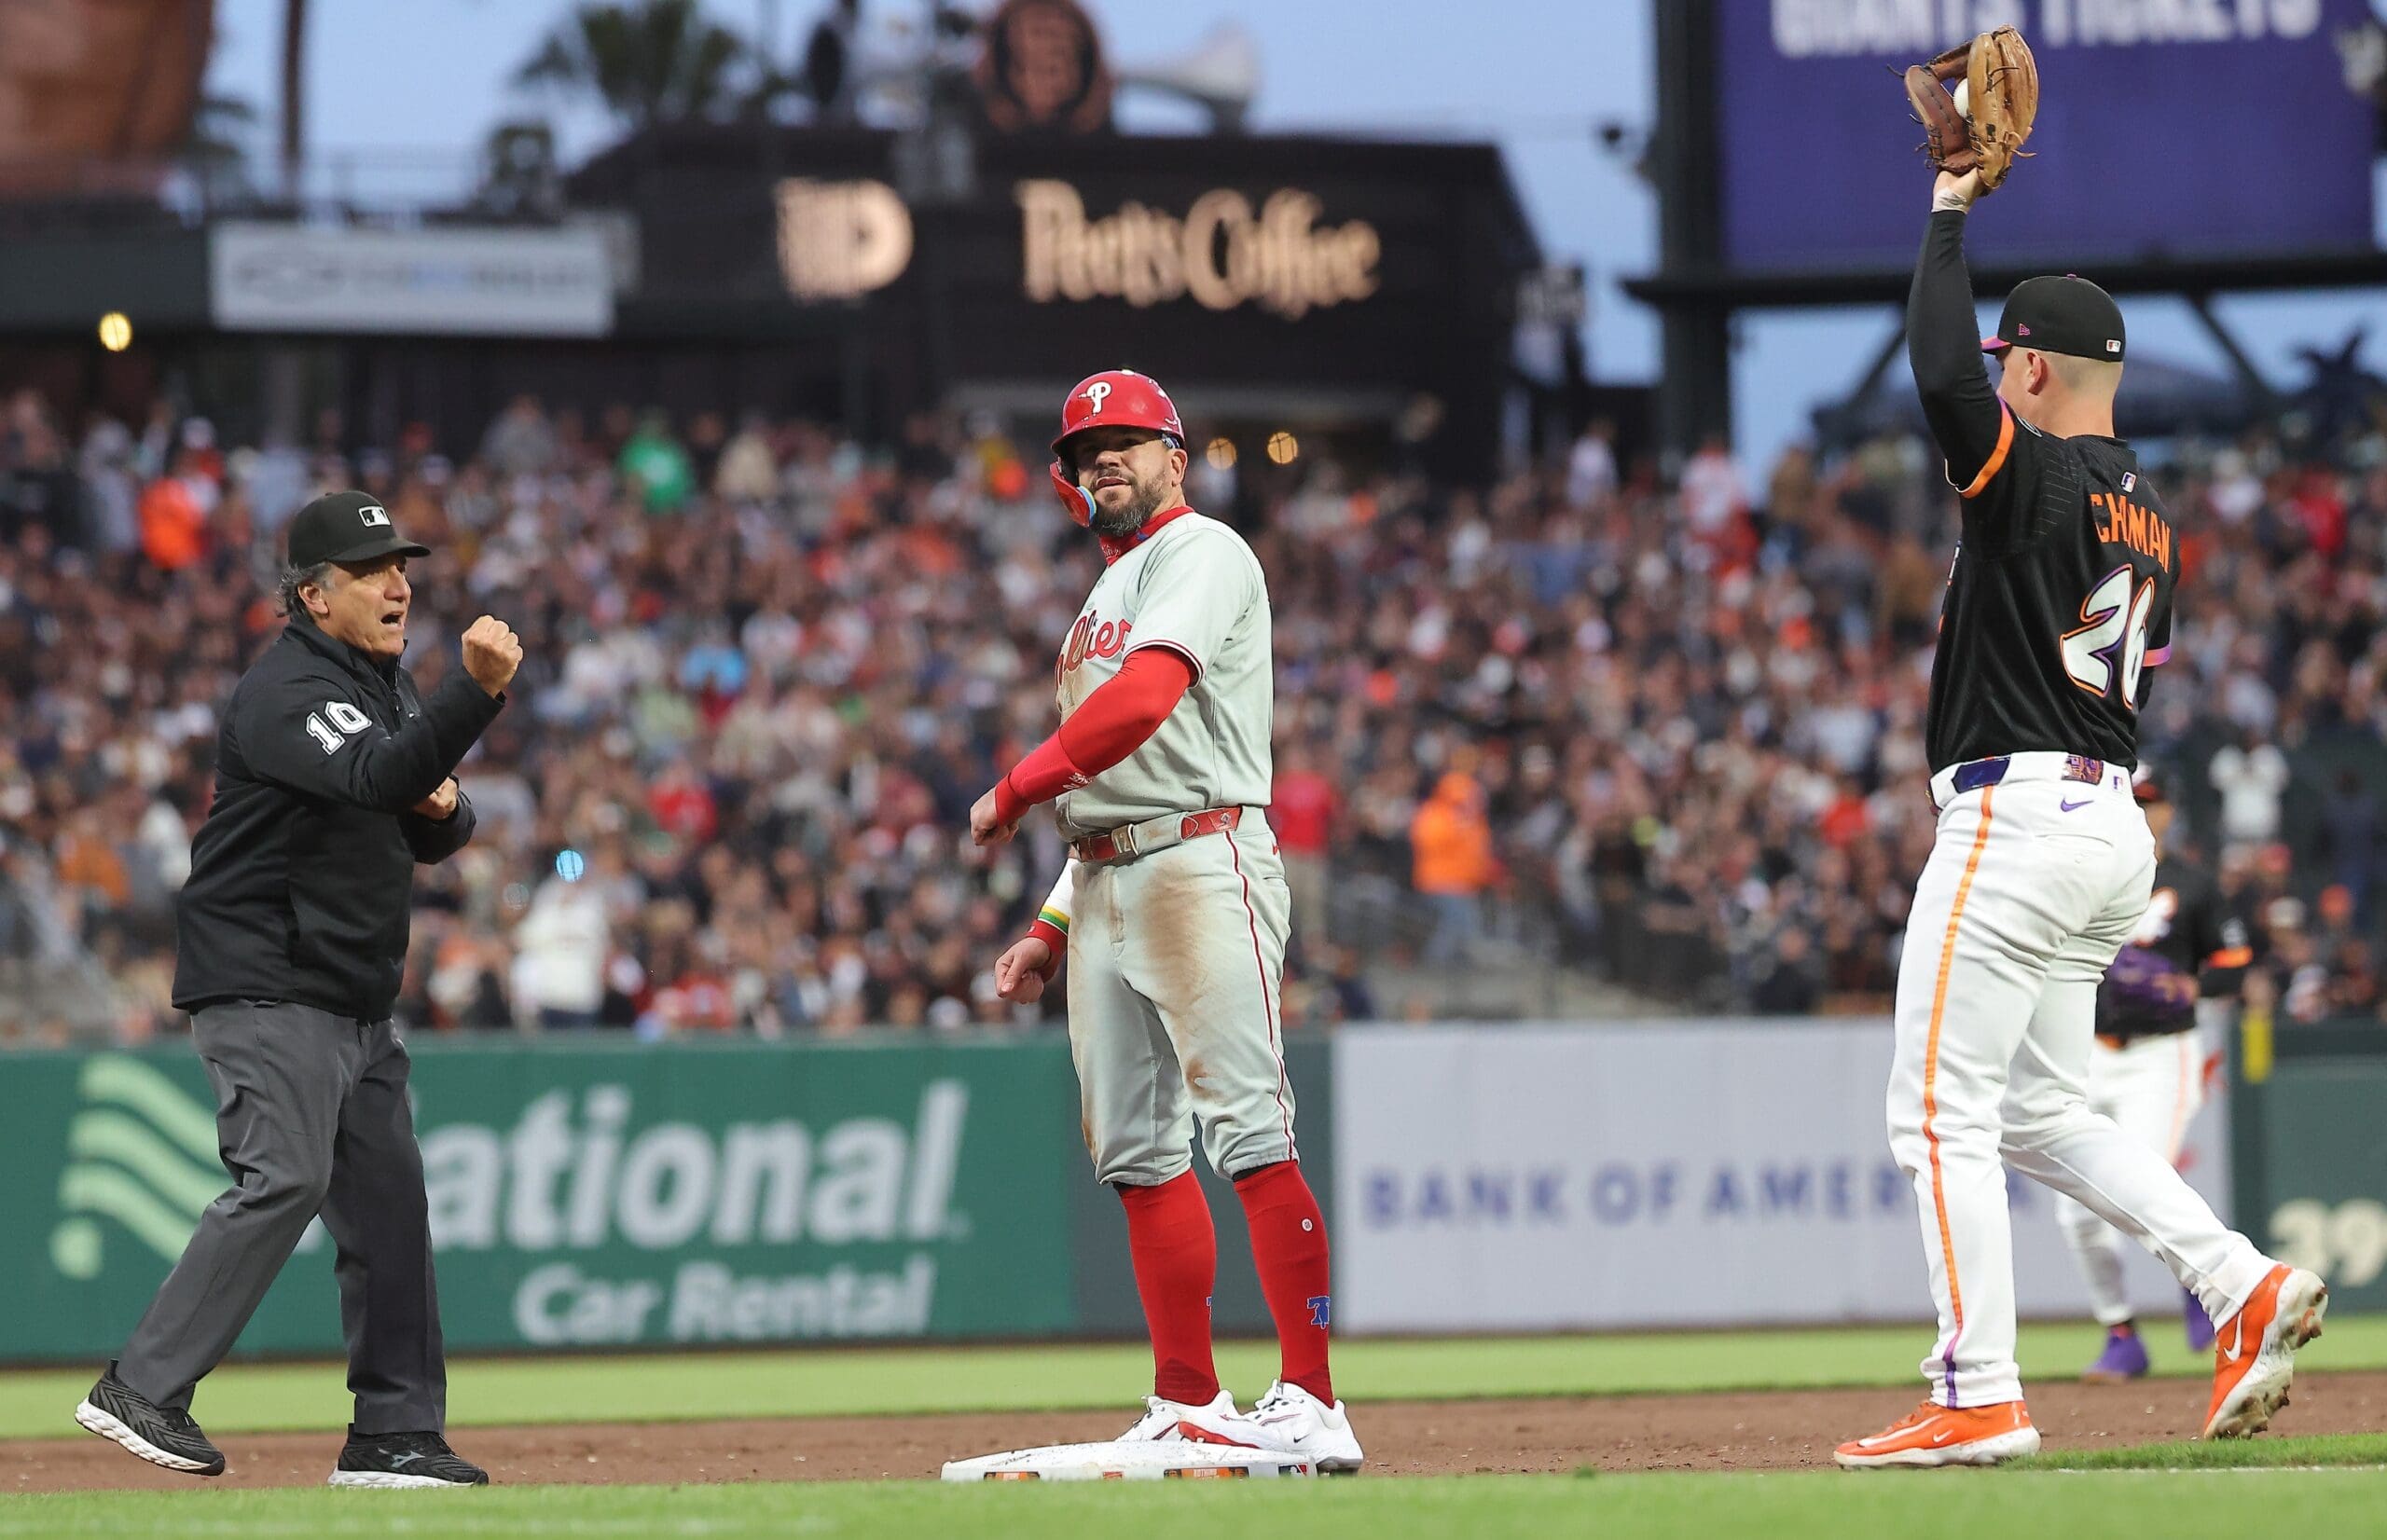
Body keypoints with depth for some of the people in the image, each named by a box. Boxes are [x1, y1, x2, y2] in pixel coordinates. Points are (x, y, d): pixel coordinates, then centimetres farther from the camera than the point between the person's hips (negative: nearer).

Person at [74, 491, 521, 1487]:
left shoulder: (387, 685, 16)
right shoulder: (286, 692, -15)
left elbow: (429, 833, 22)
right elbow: (375, 777, -33)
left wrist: (444, 807, -3)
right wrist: (478, 690, -44)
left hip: (358, 1002, 9)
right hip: (266, 986, -9)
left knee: (388, 1199, 6)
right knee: (285, 1178, -21)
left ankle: (396, 1434, 10)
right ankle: (141, 1389, -18)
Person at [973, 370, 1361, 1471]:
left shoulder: (1202, 554, -3)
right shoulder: (1105, 599, 26)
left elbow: (1144, 701, -20)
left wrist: (1014, 791, -12)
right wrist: (1052, 931, 19)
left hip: (1202, 867, -10)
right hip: (1102, 886, 10)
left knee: (1247, 1129, -15)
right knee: (1135, 1149, 7)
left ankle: (1311, 1404, -19)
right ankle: (1189, 1408, 10)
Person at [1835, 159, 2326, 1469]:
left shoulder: (2033, 478, -11)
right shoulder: (2149, 516, 17)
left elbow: (1940, 376, -28)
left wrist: (1949, 219, -16)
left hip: (2016, 813, -9)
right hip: (2114, 823, 9)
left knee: (1941, 1109, -5)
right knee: (2041, 1113, 16)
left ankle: (1979, 1399, -8)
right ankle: (2243, 1284, 2)